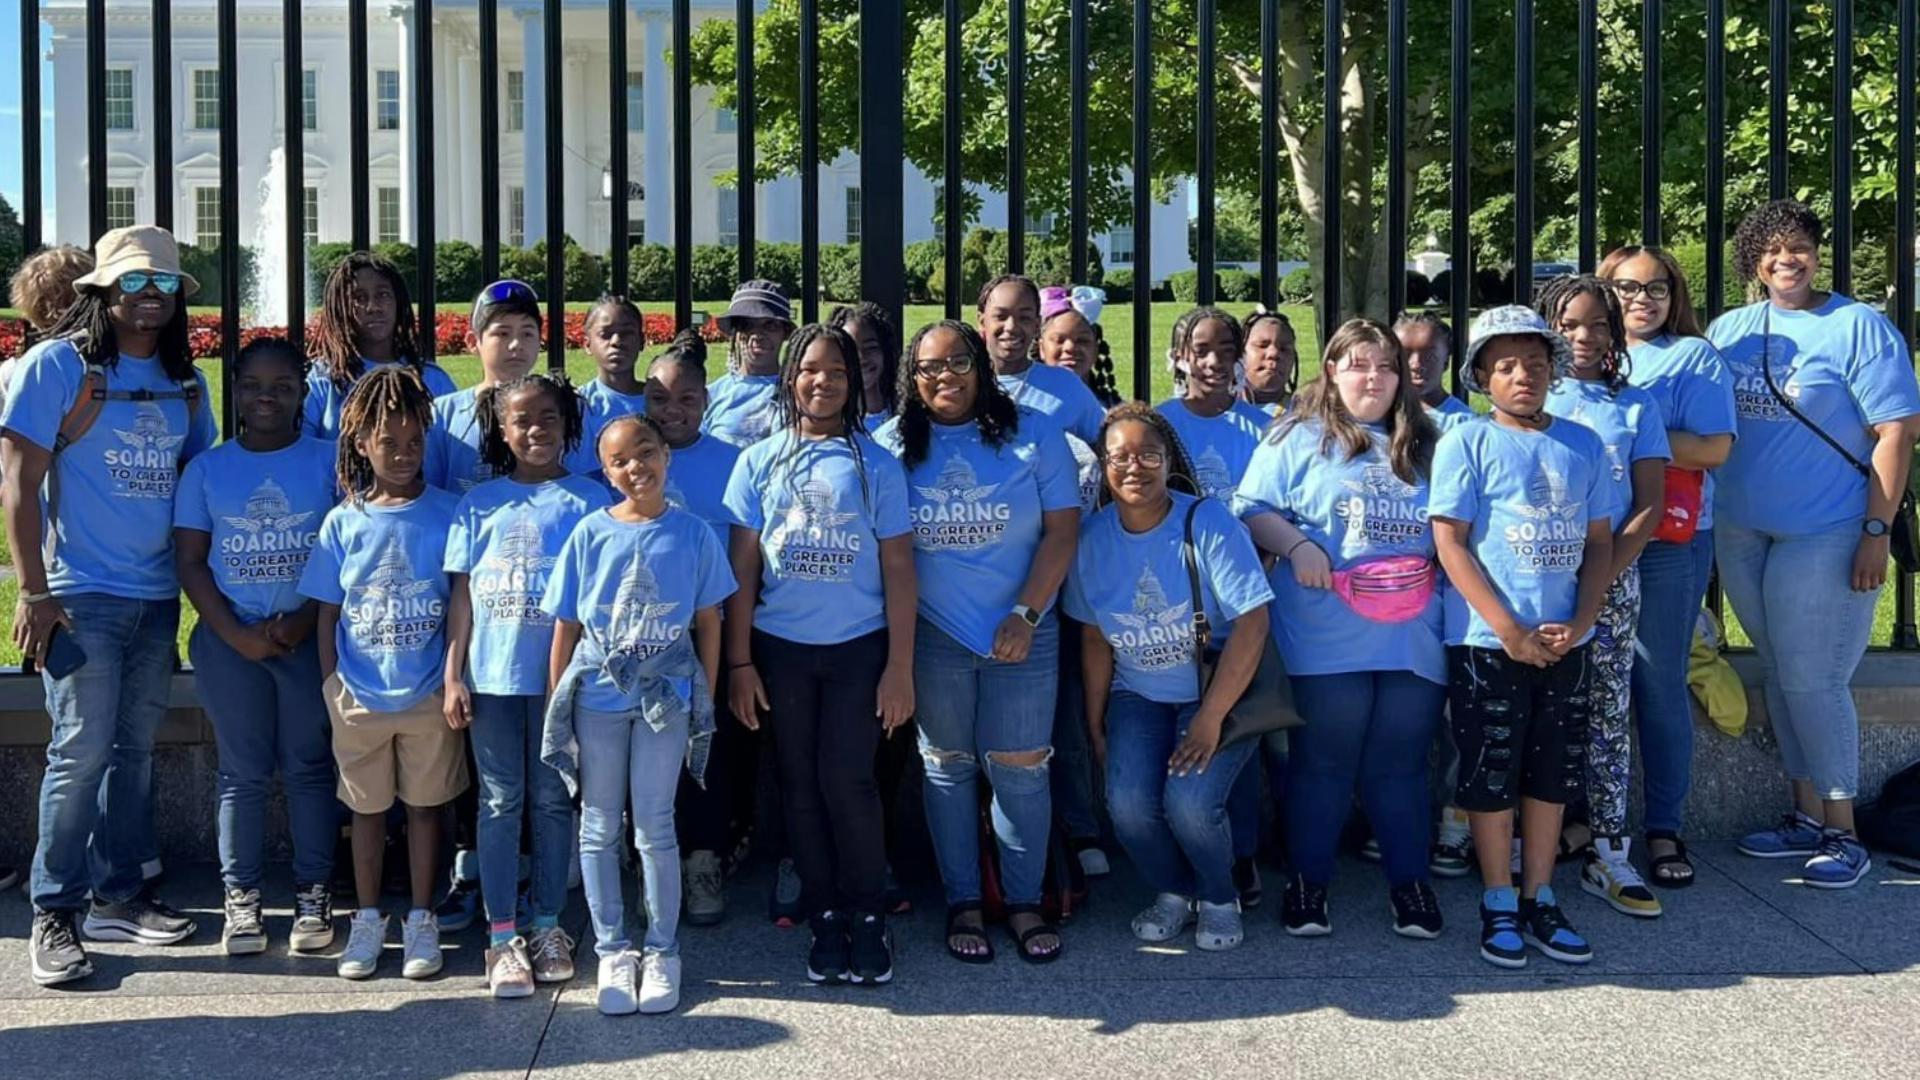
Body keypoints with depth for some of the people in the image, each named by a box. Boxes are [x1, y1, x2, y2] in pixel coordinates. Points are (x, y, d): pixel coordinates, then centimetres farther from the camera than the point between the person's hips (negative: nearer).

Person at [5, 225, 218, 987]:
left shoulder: (184, 381, 10)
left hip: (158, 597, 6)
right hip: (82, 595, -6)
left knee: (137, 750, 12)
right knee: (82, 751, -7)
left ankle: (118, 894, 23)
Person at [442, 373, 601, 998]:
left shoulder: (588, 501, 2)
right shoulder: (479, 506, 6)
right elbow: (462, 594, 7)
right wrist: (452, 673, 2)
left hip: (560, 676, -1)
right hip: (491, 676, 1)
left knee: (552, 800, 8)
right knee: (500, 800, 5)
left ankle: (548, 925, 19)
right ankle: (502, 935, 10)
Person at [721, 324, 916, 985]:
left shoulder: (876, 466, 1)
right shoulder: (759, 462, 5)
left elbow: (898, 572, -1)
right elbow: (743, 569, 4)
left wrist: (900, 667, -6)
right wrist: (739, 663, -1)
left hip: (858, 647, -2)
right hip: (781, 648, 2)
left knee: (847, 781, -7)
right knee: (801, 786, 6)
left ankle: (867, 917, 8)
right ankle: (825, 918, 16)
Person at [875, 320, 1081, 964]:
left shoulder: (1032, 440, 0)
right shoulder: (893, 445, 3)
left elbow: (1061, 531, -3)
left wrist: (1026, 614, -11)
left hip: (1022, 633, -1)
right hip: (933, 635, 1)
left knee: (1019, 768, 1)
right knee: (946, 766, 9)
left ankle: (1025, 901, 14)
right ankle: (962, 902, 20)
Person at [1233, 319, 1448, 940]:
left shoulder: (1424, 446, 18)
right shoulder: (1300, 439, 6)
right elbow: (1252, 509, -2)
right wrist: (1296, 545, -16)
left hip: (1414, 632, 3)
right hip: (1327, 638, -3)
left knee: (1401, 765, 8)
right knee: (1321, 763, 4)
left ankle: (1409, 883, 18)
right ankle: (1308, 884, 14)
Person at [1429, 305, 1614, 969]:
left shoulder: (1583, 445, 9)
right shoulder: (1468, 442, -3)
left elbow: (1599, 543, 10)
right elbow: (1450, 542, -9)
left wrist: (1579, 624, -5)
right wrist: (1510, 631, -14)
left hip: (1565, 642, 4)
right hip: (1487, 642, -4)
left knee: (1553, 773, 10)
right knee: (1490, 775, 2)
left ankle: (1540, 901, 22)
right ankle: (1499, 907, 14)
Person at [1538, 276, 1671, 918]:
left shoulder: (1636, 407, 9)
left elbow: (1650, 506, 4)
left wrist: (1603, 574, -10)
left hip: (1612, 580, 1)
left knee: (1608, 715, 0)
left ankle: (1608, 854, 4)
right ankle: (1576, 827, 13)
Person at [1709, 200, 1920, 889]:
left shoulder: (1858, 328, -6)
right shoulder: (1729, 331, 9)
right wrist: (1704, 519, 8)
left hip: (1826, 535, -6)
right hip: (1740, 534, 6)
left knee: (1812, 681, -6)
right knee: (1778, 676, 12)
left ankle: (1842, 833, 7)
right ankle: (1806, 816, 24)